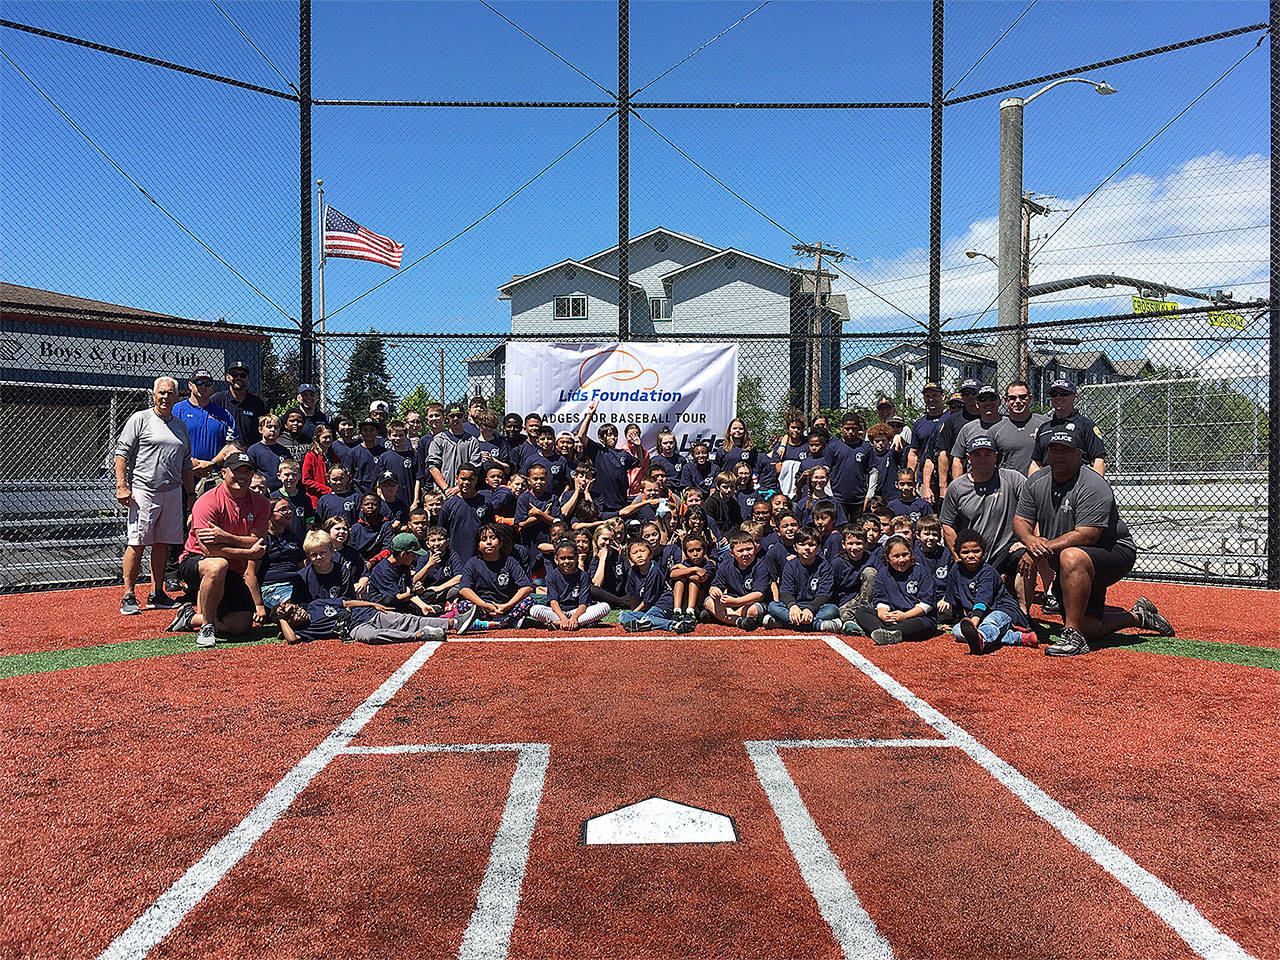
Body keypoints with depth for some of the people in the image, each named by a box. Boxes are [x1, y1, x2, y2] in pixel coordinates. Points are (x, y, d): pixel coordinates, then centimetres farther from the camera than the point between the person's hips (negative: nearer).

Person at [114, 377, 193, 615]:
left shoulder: (180, 425, 17)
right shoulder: (140, 419, 1)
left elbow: (186, 464, 22)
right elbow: (122, 452, -4)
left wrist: (191, 494, 17)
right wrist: (121, 486, -12)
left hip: (172, 492, 5)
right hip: (143, 490, -5)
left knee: (162, 544, 8)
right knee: (136, 543, -5)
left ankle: (156, 594, 16)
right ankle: (128, 597, 1)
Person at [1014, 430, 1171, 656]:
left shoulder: (1093, 487, -20)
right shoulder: (1036, 482, 2)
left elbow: (1086, 535, -28)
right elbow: (1021, 520, 2)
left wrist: (1044, 549, -30)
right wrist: (1030, 540, -21)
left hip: (1115, 551, -7)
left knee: (1071, 557, -39)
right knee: (1088, 627, 2)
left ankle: (1073, 637, -33)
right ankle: (1137, 616, 34)